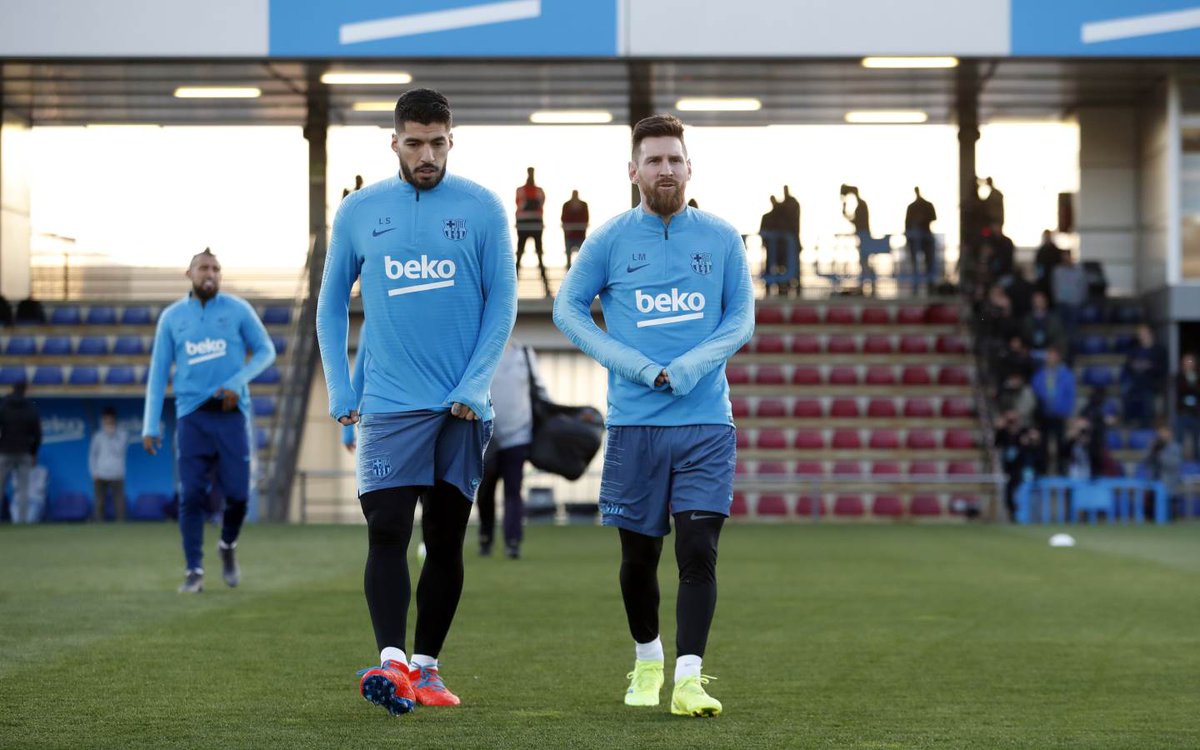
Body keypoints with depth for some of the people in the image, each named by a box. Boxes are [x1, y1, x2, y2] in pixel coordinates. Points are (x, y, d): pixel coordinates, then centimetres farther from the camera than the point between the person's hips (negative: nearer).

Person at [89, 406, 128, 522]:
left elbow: (119, 450, -6)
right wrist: (94, 472, 4)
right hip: (100, 476, 1)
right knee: (100, 502, 1)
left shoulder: (123, 435, 6)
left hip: (117, 476, -1)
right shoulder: (98, 436, 9)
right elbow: (92, 455, 13)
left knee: (119, 502, -8)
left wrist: (112, 435, -7)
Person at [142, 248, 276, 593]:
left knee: (237, 493, -6)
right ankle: (194, 571, 0)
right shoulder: (172, 317, 7)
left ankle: (228, 546, 24)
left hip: (231, 413, -1)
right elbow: (158, 373, 8)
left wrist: (238, 383, -10)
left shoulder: (238, 310, 4)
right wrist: (150, 426, 2)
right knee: (191, 495, -7)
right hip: (192, 415, 1)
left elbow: (266, 351, 8)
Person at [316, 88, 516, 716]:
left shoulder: (483, 209, 2)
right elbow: (331, 305, 11)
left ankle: (425, 667, 16)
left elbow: (502, 304, 1)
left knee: (446, 542, 7)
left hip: (461, 407, 1)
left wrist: (473, 387, -9)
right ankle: (391, 663, -21)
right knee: (387, 533, -14)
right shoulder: (358, 212, 5)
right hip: (388, 405, -1)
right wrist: (340, 392, 3)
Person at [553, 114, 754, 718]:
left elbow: (742, 319, 6)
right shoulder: (608, 240, 2)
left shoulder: (721, 239, 5)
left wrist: (690, 367, -11)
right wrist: (633, 365, -8)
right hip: (633, 423, 0)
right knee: (639, 555, 9)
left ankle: (688, 679, -12)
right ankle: (647, 661, 31)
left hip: (706, 423, 0)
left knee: (698, 551, -11)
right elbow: (568, 309, 5)